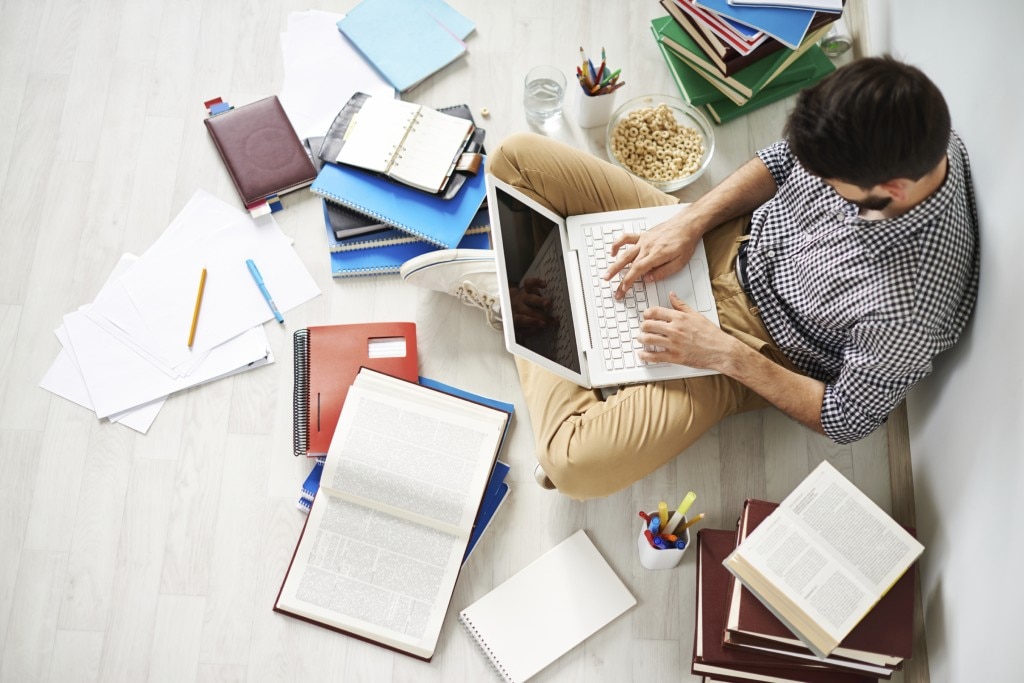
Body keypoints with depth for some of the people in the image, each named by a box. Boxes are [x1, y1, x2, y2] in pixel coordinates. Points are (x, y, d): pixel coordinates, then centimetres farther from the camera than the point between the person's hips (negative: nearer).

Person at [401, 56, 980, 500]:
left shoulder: (908, 312, -33)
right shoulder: (901, 130, -18)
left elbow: (848, 421, -17)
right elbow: (783, 160, 1)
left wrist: (728, 354, -20)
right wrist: (688, 224, -13)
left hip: (749, 343, -4)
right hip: (726, 234, 5)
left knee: (576, 464, -26)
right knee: (517, 157, -8)